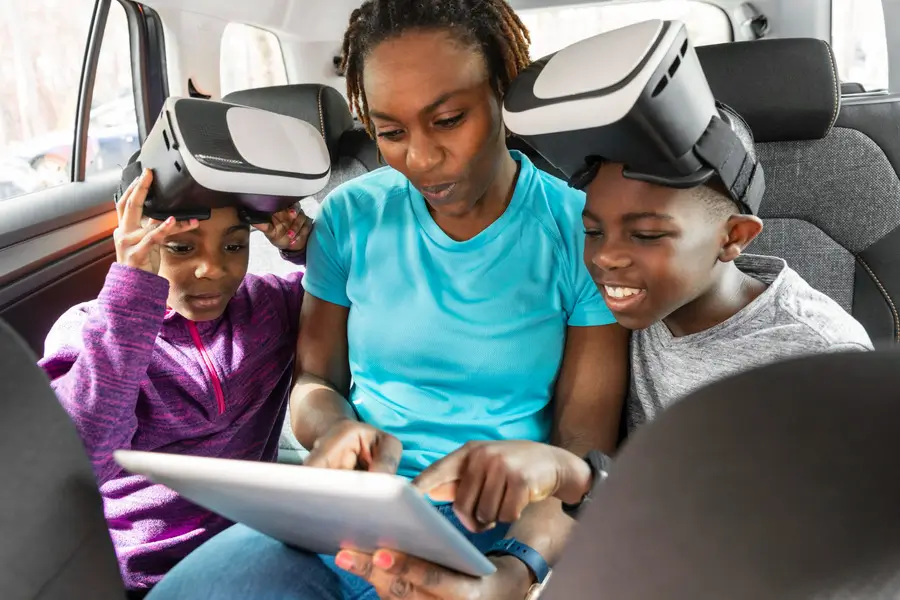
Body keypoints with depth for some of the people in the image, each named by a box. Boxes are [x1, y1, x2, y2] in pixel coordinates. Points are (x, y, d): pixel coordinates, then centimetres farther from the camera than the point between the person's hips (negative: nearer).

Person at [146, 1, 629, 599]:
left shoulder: (579, 231, -5)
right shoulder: (351, 215, 3)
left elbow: (584, 445, -7)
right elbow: (312, 380, 10)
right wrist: (333, 427, -15)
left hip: (500, 535, -1)